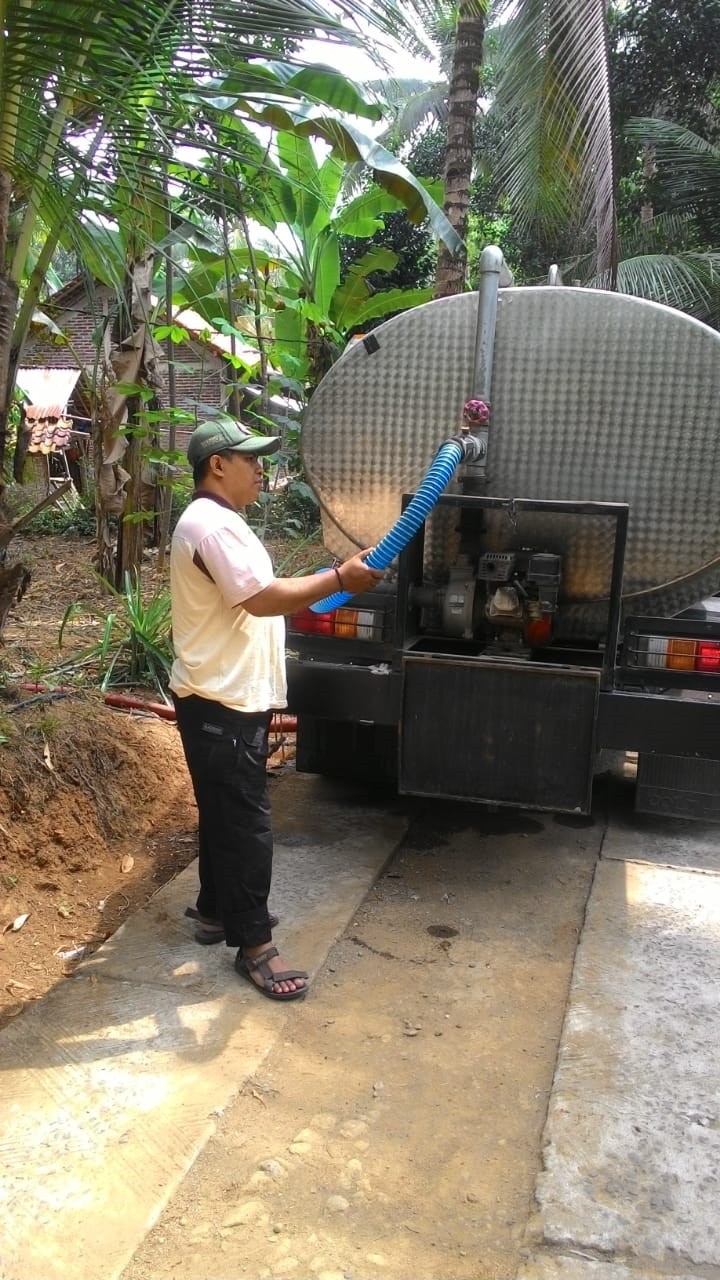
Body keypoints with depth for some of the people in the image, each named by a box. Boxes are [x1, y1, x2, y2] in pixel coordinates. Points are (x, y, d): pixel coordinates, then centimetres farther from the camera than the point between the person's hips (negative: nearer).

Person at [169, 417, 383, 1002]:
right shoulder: (212, 524, -19)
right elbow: (263, 598, -26)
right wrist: (339, 578, -20)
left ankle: (216, 911, 34)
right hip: (220, 703, -11)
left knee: (225, 813, 20)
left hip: (230, 697, 11)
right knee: (246, 822, -4)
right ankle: (253, 945, 7)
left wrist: (321, 589, 14)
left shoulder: (218, 522, 16)